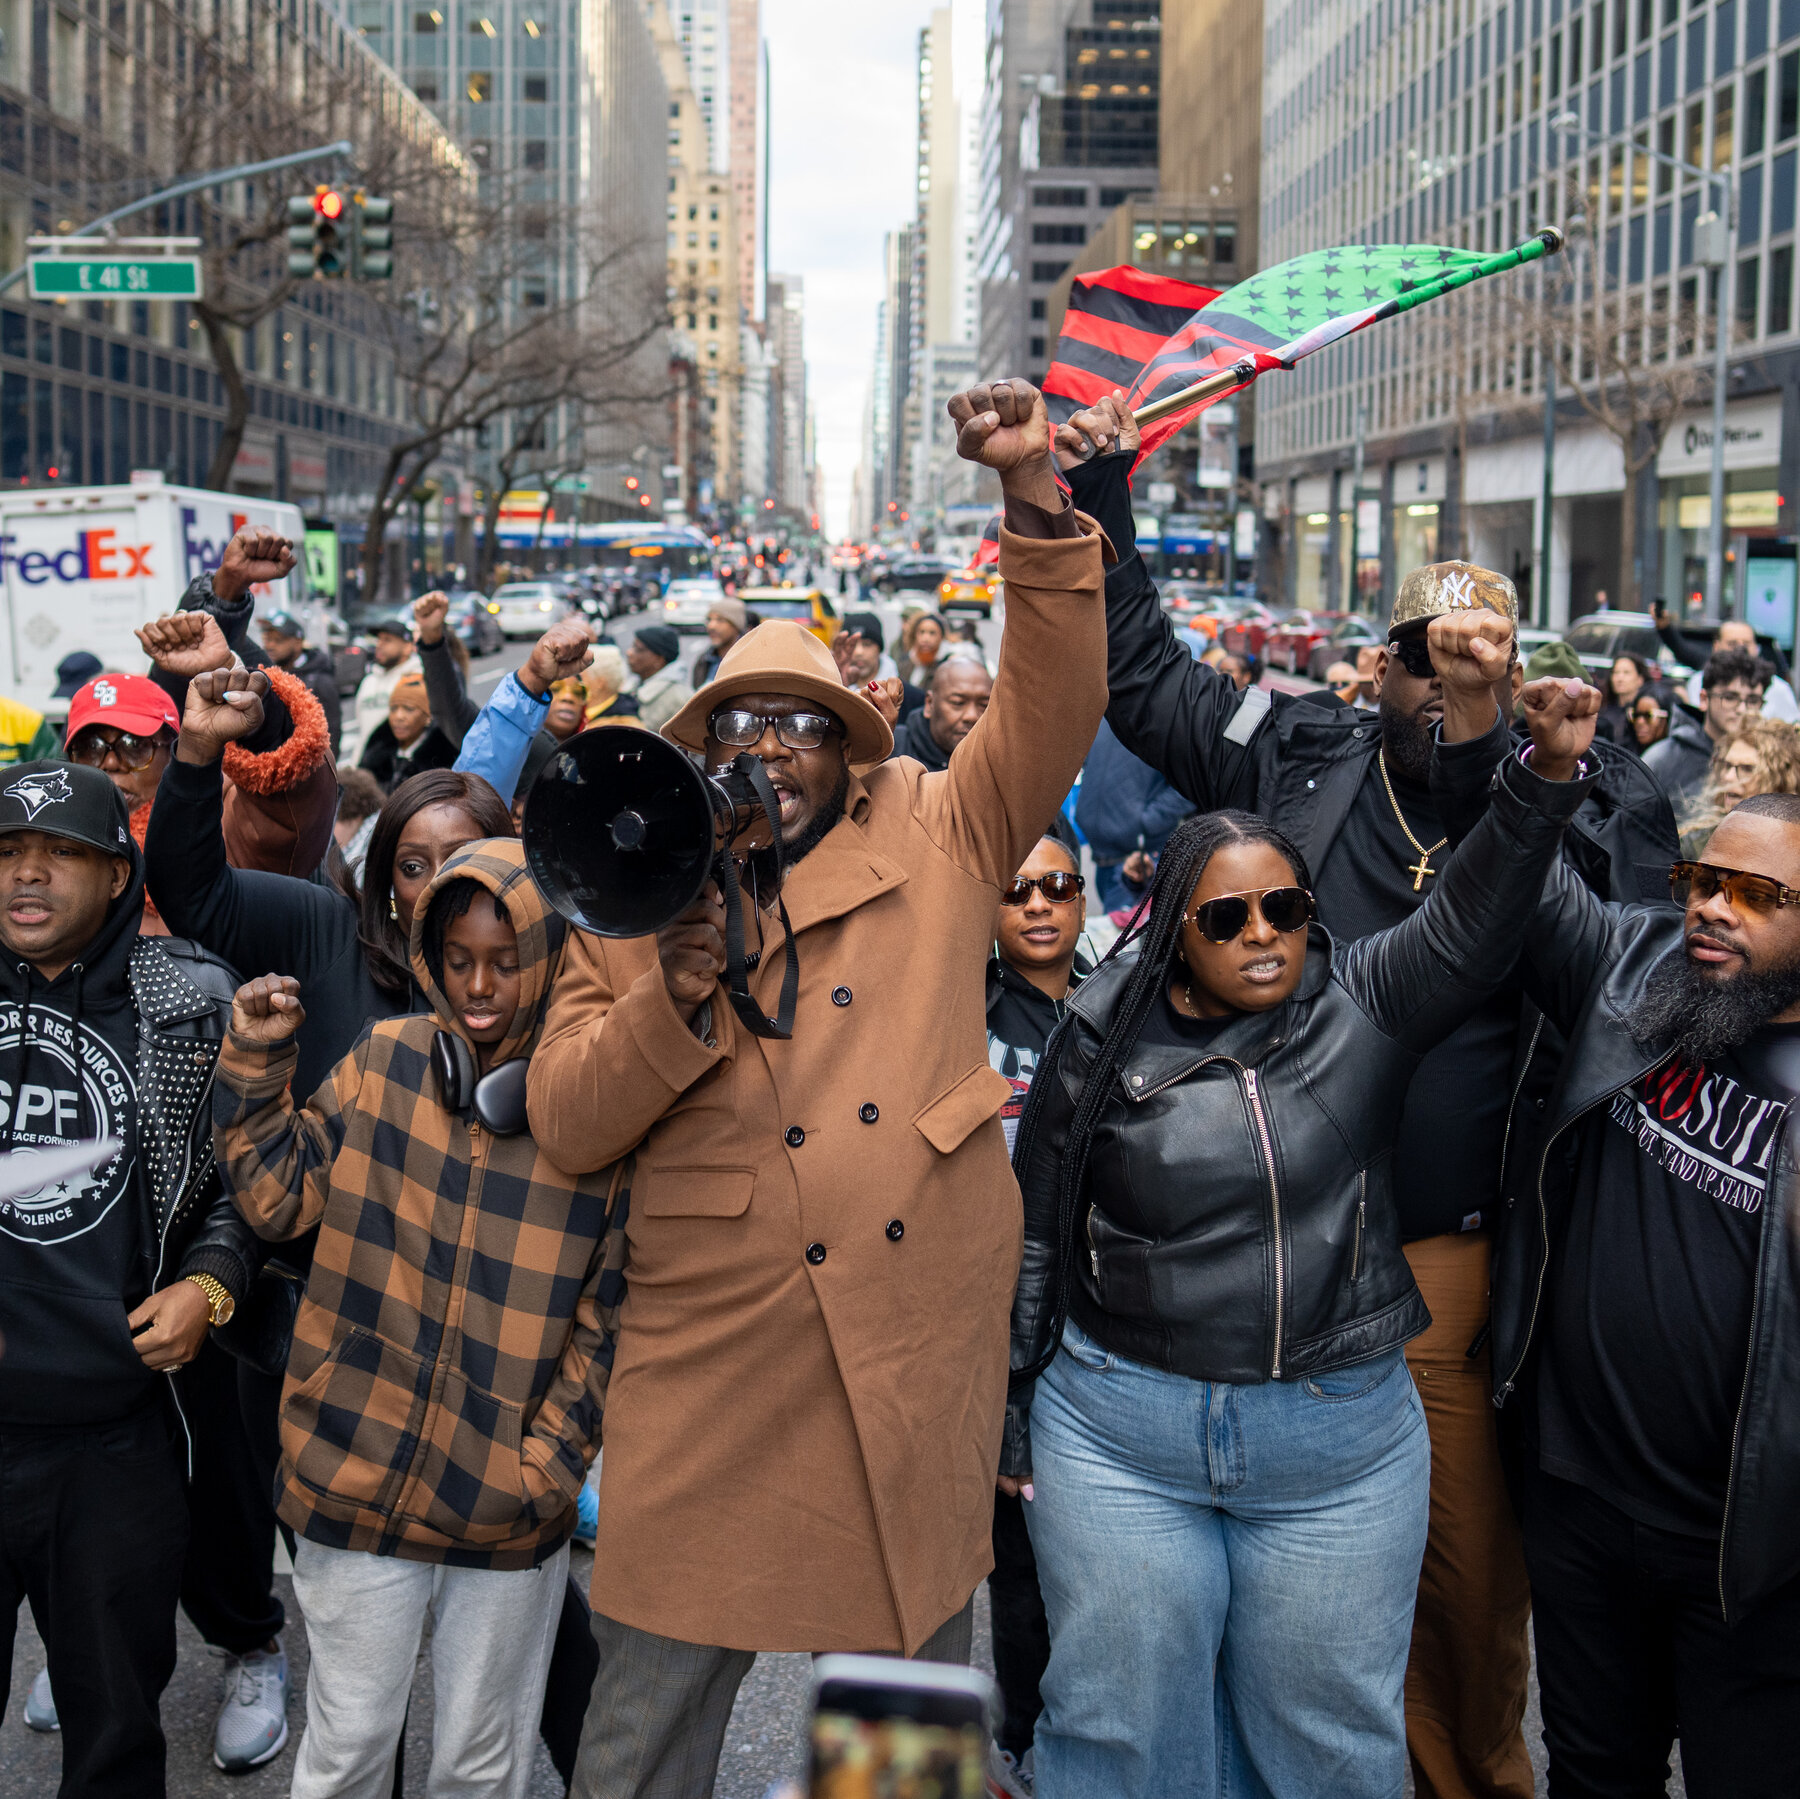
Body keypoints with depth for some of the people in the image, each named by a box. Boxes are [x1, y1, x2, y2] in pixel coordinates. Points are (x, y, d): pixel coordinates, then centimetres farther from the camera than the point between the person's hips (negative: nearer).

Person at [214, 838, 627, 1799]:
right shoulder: (384, 1060, -2)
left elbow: (608, 1314, -4)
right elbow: (277, 1198, 3)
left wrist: (548, 1462, -9)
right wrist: (255, 1061, -7)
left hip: (508, 1510, -1)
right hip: (361, 1478, 1)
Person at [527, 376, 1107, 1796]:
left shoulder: (937, 840, 7)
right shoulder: (636, 902, 7)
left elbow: (1056, 706, -4)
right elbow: (566, 1124, 0)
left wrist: (1035, 493, -14)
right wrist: (679, 993, -16)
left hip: (922, 1347, 1)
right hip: (713, 1353, 0)